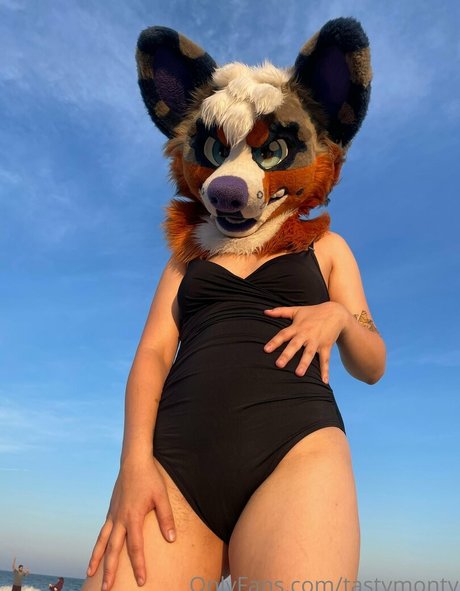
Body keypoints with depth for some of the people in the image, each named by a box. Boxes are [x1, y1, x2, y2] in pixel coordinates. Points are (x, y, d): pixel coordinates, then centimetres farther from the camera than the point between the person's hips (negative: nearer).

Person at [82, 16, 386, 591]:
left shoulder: (324, 246, 20)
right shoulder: (188, 252, 22)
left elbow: (372, 366, 17)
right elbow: (152, 355, 9)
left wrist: (340, 315, -5)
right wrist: (135, 461, -8)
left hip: (295, 448, -1)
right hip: (174, 459, 2)